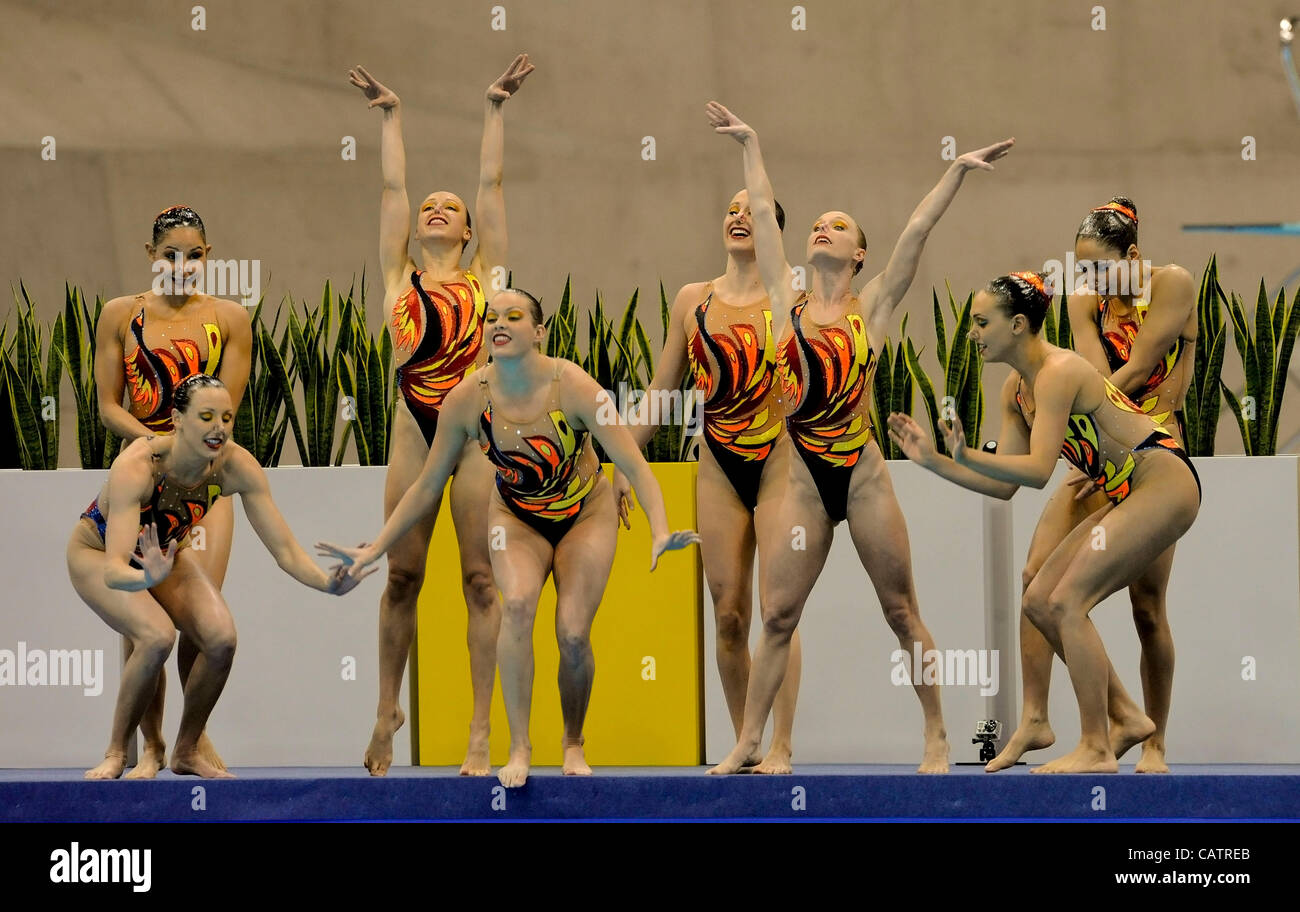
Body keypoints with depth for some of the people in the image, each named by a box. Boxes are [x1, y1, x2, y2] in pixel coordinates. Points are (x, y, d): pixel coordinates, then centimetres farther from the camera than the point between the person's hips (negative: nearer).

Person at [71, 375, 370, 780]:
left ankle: (187, 752, 4)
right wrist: (148, 578, -68)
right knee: (157, 636, -29)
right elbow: (114, 571, -46)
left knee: (221, 638, -18)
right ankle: (116, 754, -9)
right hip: (97, 553, -4)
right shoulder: (136, 467, -40)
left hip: (166, 551, 4)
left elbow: (285, 550, -25)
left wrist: (326, 582, -44)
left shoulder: (235, 466, -27)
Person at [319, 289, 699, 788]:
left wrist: (660, 532, -45)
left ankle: (574, 742, 17)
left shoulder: (573, 387, -28)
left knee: (573, 634, -13)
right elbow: (427, 486, -8)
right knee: (517, 603, -28)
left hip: (585, 517, -1)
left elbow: (635, 466, -29)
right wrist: (373, 550, -9)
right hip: (516, 517, 1)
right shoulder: (467, 400, -20)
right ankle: (519, 745, -22)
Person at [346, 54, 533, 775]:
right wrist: (390, 116, 20)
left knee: (480, 578, -2)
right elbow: (393, 188, 15)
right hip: (415, 426, 1)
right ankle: (387, 711, 17)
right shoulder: (401, 277, 14)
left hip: (477, 424, -1)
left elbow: (491, 183, 12)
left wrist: (495, 108, 14)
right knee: (402, 575, 4)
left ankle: (481, 731, -2)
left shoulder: (484, 274, 13)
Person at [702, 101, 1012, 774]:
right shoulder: (789, 301, 7)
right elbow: (763, 216, 11)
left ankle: (936, 736, 12)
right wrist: (750, 147, 16)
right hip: (804, 481, 2)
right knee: (776, 615, 0)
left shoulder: (872, 307, 2)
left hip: (863, 475, -2)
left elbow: (916, 231, -2)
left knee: (901, 612, 4)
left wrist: (956, 172, -5)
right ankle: (748, 742, 6)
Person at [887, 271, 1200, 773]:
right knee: (1039, 601, 7)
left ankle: (1096, 750, -10)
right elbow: (1004, 485, 9)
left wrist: (967, 457, -34)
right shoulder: (1016, 389, 9)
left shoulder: (1058, 373, -18)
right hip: (1127, 496, 10)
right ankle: (1125, 717, 13)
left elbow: (1038, 471, -26)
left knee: (1066, 603, -14)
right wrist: (933, 460, 2)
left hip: (1164, 483, -10)